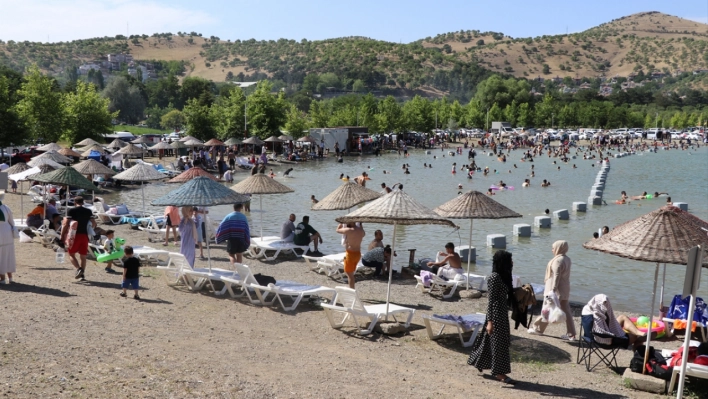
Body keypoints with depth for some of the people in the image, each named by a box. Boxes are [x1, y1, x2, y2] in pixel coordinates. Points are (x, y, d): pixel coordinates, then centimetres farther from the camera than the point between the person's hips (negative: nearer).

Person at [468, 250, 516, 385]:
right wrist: (490, 321, -20)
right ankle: (499, 373, 8)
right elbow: (491, 300, -19)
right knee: (499, 342, -1)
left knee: (489, 340, 18)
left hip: (503, 313, 9)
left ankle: (478, 362, 33)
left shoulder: (503, 276, 9)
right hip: (496, 313, -9)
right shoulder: (495, 277, -19)